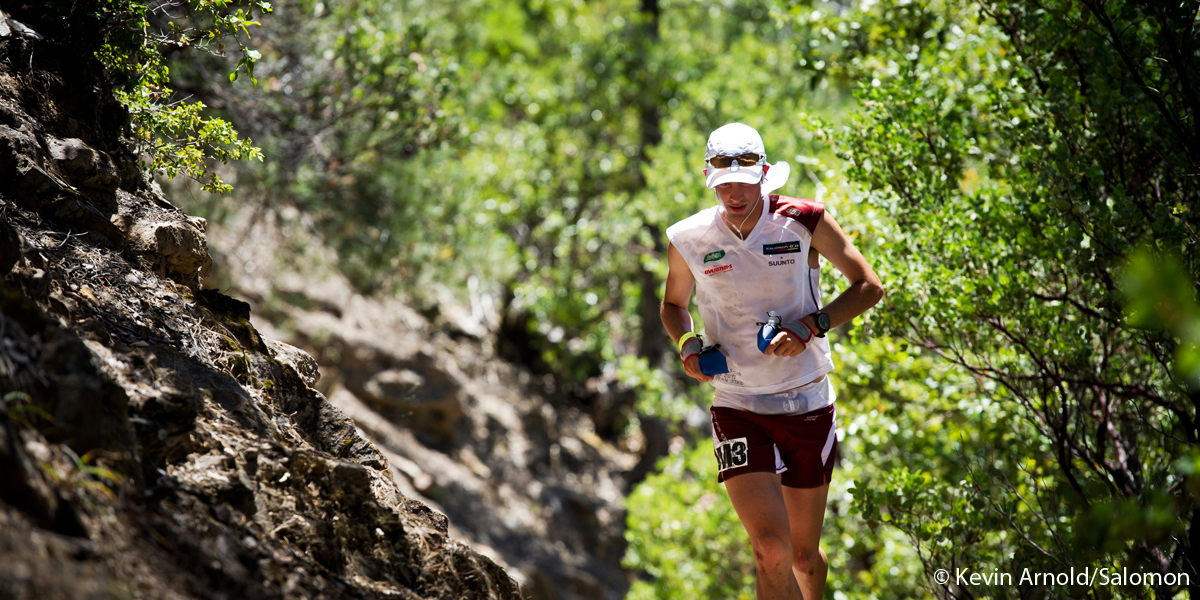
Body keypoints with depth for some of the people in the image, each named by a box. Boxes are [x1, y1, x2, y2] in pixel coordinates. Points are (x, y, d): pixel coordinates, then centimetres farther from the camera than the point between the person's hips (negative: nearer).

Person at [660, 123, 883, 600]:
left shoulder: (805, 221, -6)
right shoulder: (688, 239, -2)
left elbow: (868, 286, 2)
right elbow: (674, 304, 18)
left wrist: (812, 325, -13)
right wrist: (687, 344, -3)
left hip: (809, 407, 1)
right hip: (738, 411, -1)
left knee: (804, 554, 11)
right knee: (772, 552, -17)